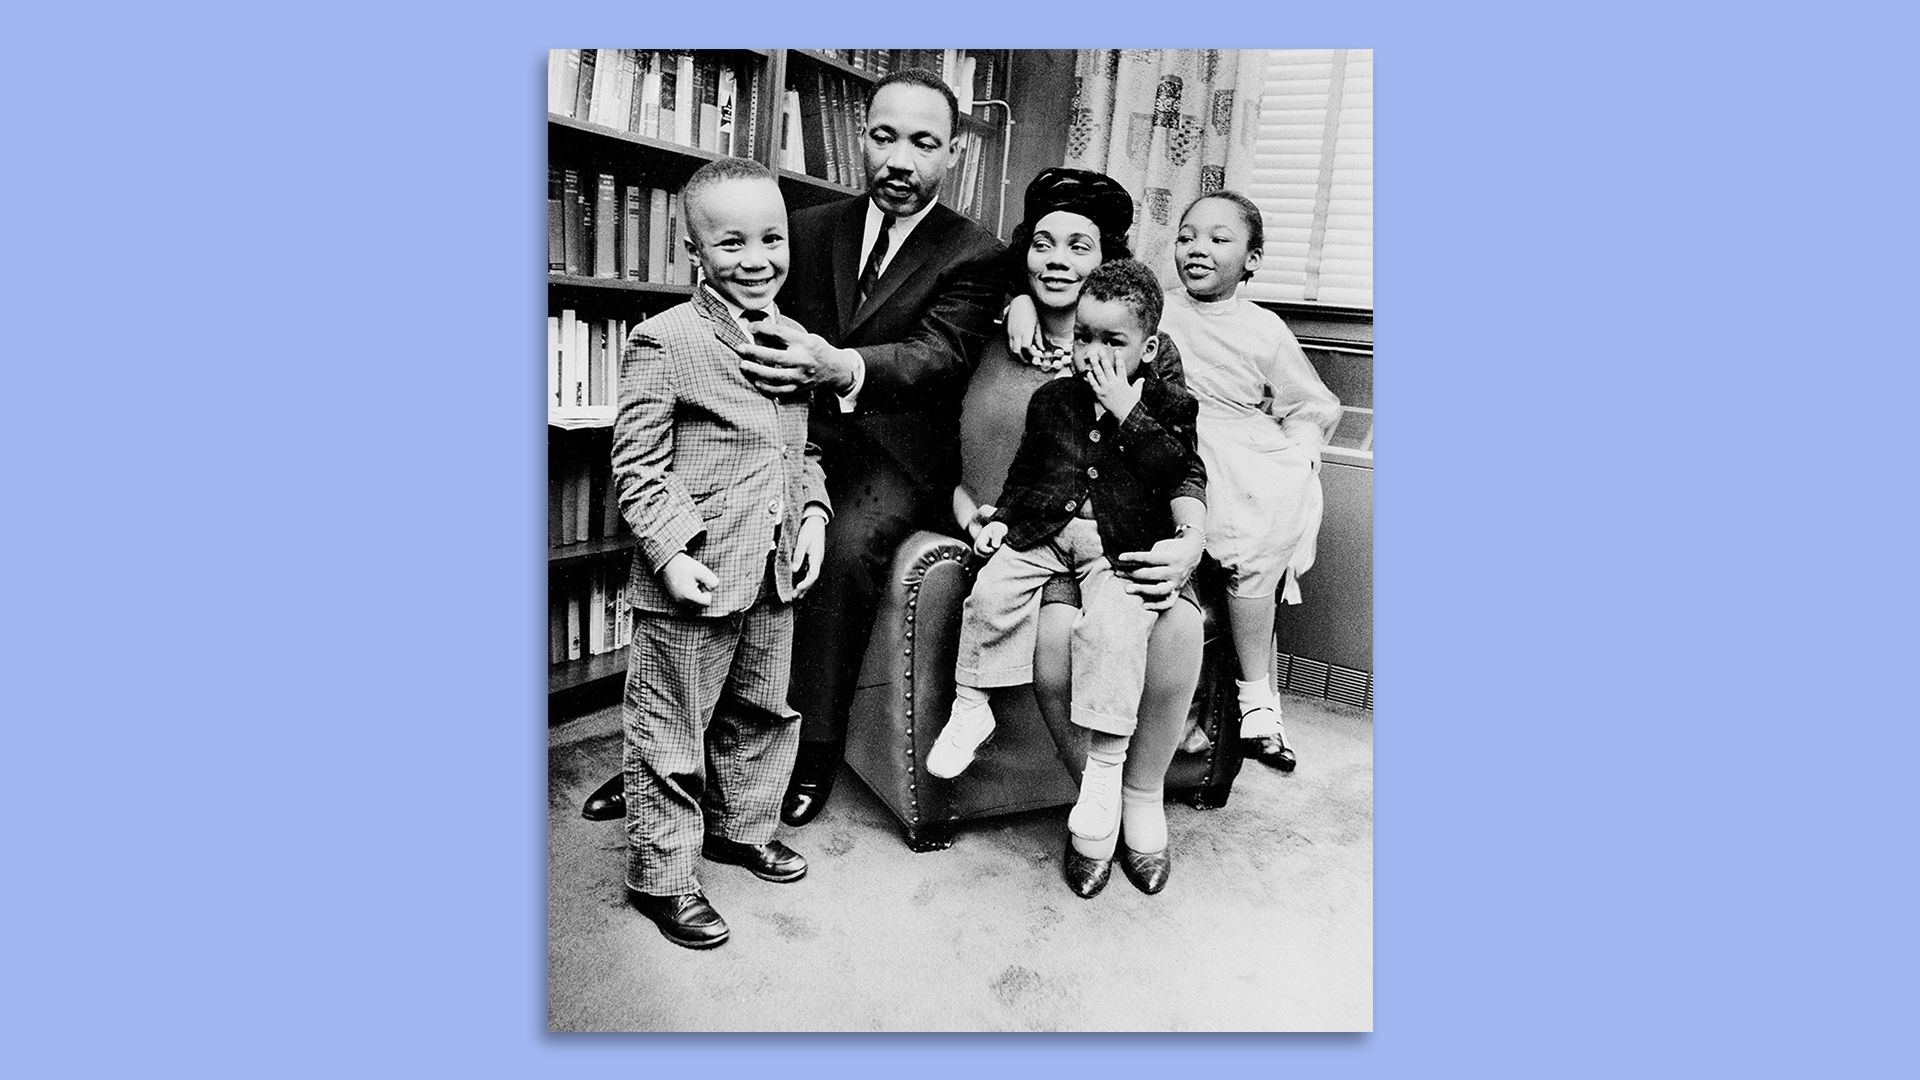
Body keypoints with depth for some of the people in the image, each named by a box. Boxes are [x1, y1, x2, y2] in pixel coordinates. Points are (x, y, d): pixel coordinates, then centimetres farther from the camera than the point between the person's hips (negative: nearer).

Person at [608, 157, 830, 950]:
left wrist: (815, 513, 3)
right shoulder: (665, 341, -12)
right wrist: (671, 553, -20)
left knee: (762, 713, 22)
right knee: (670, 735, 7)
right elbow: (638, 466, -12)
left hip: (775, 575, 7)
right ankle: (661, 877, 24)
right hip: (690, 583, -7)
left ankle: (742, 827, 45)